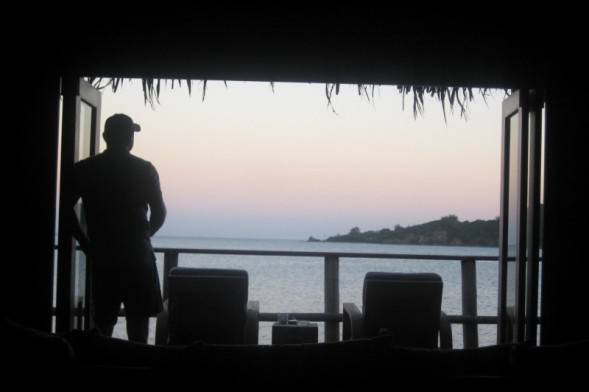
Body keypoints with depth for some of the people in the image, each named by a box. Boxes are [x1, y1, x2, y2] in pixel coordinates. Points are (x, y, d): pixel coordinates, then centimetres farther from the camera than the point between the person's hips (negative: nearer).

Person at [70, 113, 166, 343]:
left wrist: (86, 244, 6)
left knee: (103, 323, 9)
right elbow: (159, 213, -4)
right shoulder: (144, 169, -5)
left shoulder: (83, 169, 0)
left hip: (102, 257, 2)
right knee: (138, 320, 6)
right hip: (138, 256, -2)